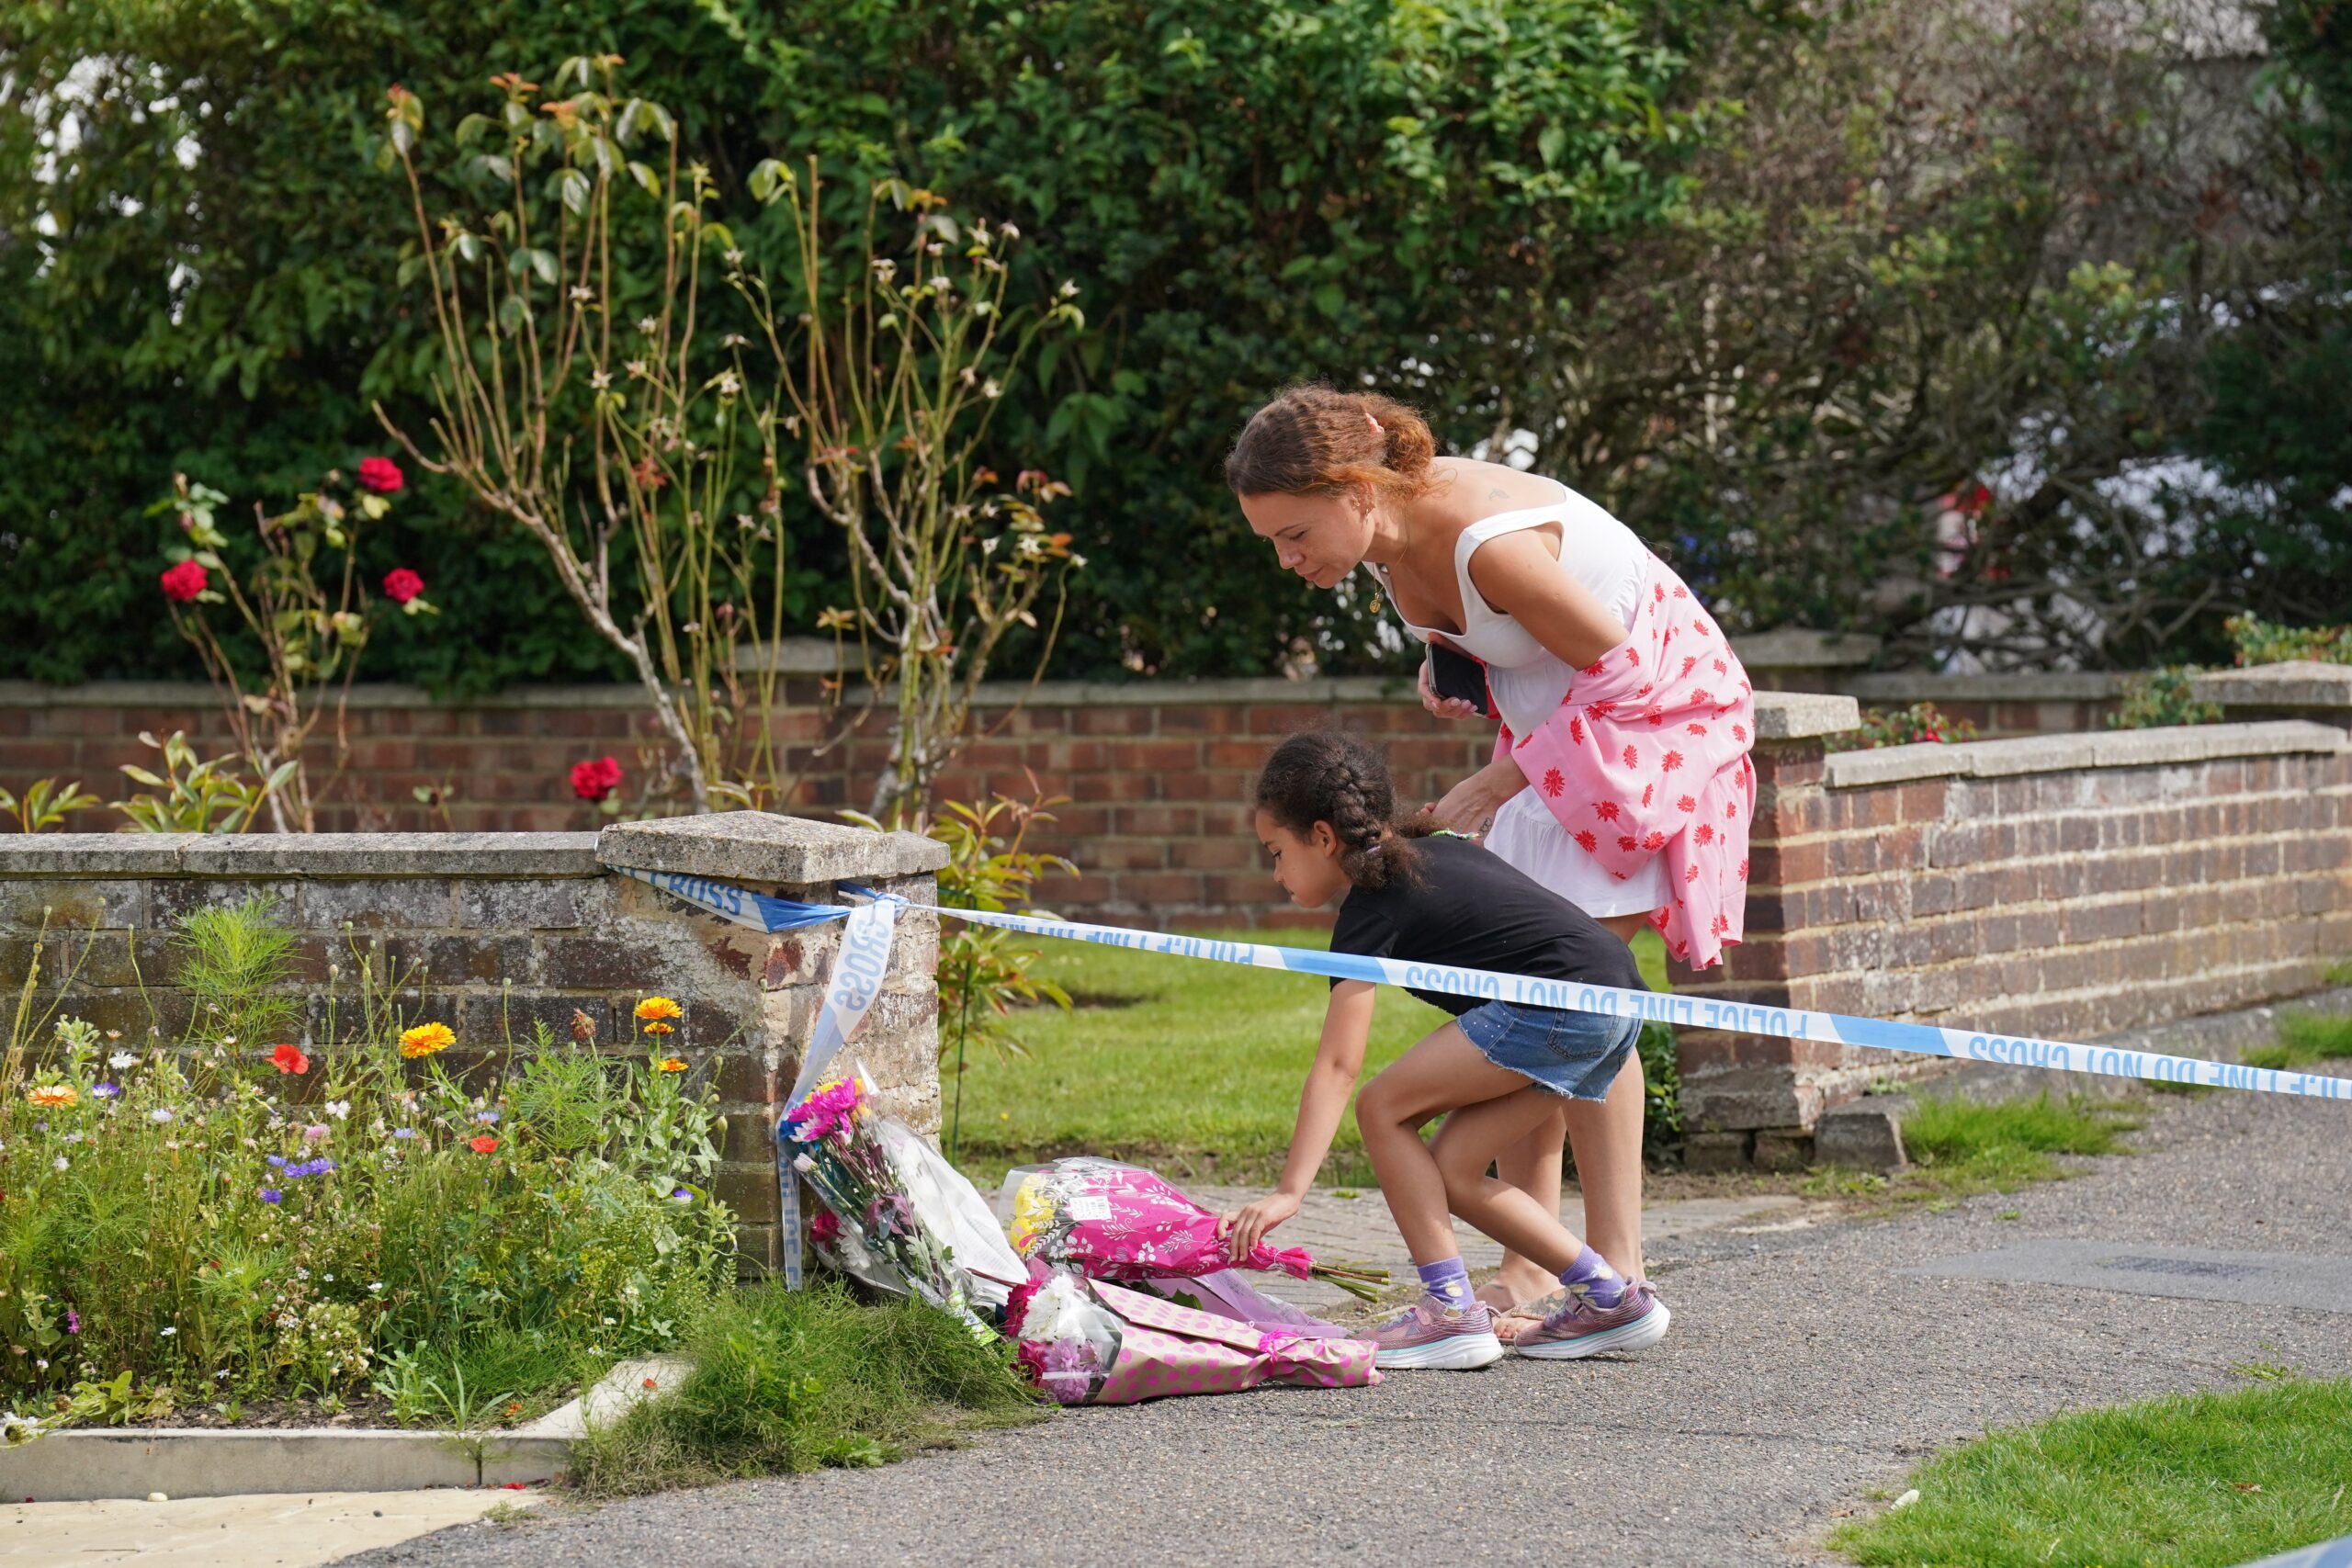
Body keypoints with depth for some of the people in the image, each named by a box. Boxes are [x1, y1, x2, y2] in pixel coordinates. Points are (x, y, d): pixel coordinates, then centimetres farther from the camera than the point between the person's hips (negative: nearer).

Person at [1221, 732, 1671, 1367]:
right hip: (1617, 1003, 10)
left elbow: (1336, 1066, -13)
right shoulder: (1433, 850, 19)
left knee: (1384, 1107, -5)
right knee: (1451, 1171, 10)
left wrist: (1289, 1191, -17)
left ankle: (1451, 1312, -8)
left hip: (1560, 1001, -10)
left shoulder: (1372, 909, -6)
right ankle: (1608, 1297, 12)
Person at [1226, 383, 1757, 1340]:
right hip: (1555, 723, 9)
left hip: (1653, 712, -9)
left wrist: (1499, 782, -18)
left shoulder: (1487, 540, -32)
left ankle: (1617, 1273, -10)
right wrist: (1445, 667, -5)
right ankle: (1529, 1274, 5)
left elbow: (1618, 665, -22)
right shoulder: (1389, 526, -7)